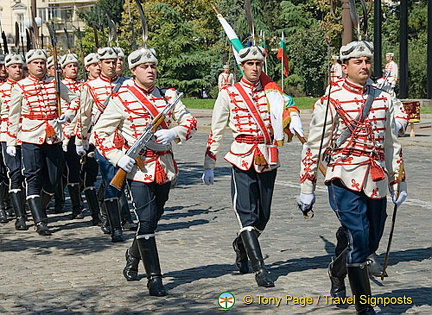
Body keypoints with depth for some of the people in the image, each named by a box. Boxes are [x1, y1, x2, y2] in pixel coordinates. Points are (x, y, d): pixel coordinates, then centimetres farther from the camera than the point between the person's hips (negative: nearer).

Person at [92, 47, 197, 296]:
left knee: (153, 220, 16)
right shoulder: (121, 98, -3)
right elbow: (100, 133, -2)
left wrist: (173, 133, -14)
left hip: (165, 168, 5)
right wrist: (118, 157, -15)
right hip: (138, 169, -5)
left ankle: (133, 258, 41)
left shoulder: (167, 96, 9)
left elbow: (190, 121, 7)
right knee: (146, 222, -10)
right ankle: (154, 278, -6)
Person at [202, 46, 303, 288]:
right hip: (243, 159, -3)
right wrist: (209, 165, 6)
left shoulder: (270, 92, 13)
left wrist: (294, 119, -27)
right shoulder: (229, 94, 5)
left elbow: (287, 105, -3)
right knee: (248, 215, -12)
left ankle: (242, 245, 37)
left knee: (263, 216, 9)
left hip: (268, 161, 3)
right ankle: (260, 268, -10)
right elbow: (216, 132, 7)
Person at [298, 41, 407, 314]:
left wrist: (399, 182, 18)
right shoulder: (331, 101, -4)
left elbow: (392, 143, 18)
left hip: (377, 182, 5)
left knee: (371, 242, 12)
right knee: (358, 240, -10)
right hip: (345, 180, -5)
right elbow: (314, 146, -1)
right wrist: (307, 187, -2)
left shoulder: (383, 99, 11)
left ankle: (338, 271, 42)